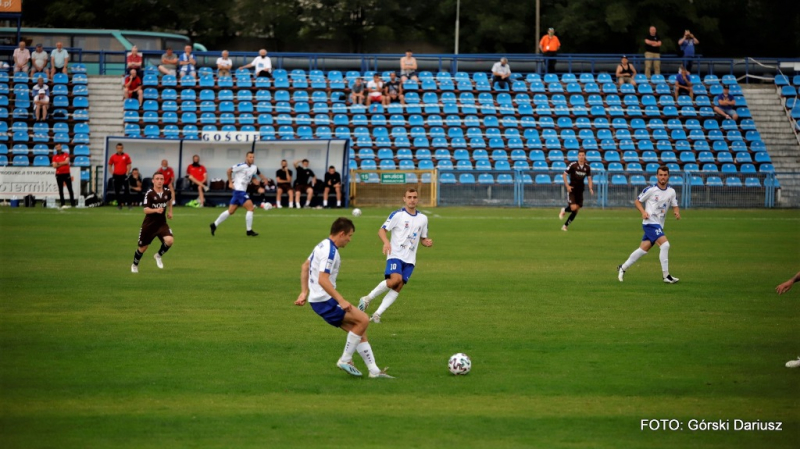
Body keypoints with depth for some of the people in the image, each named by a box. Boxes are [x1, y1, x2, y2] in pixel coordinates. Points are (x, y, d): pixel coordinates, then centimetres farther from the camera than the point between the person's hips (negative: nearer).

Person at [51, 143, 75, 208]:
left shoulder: (66, 154, 6)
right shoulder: (55, 156, 7)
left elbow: (66, 161, -10)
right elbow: (54, 166, -5)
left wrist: (59, 163, -6)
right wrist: (63, 163, -10)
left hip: (66, 174, -1)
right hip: (59, 175, 1)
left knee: (70, 189, -2)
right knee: (60, 190, 0)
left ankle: (73, 204, -1)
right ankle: (63, 204, 0)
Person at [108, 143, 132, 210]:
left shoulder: (126, 156, 2)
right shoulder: (113, 156, 6)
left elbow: (129, 165, 3)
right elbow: (110, 165, 11)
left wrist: (127, 173, -6)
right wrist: (112, 174, 2)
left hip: (124, 176, -2)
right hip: (116, 176, 2)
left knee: (126, 190, -6)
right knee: (117, 191, 4)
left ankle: (129, 204, -3)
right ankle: (119, 204, 11)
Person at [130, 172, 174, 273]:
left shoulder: (167, 192, -4)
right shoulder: (149, 194, -18)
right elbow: (146, 210, -26)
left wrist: (170, 211, 16)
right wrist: (156, 210, -43)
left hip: (162, 223, 3)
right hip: (149, 224, -3)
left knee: (170, 240, -22)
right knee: (143, 247, 9)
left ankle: (158, 255, 8)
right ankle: (135, 265, 38)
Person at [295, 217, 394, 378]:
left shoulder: (323, 246, 14)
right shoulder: (330, 251, -19)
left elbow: (305, 266, 26)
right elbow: (322, 279, -28)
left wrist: (304, 292, 26)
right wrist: (341, 301, -29)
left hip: (318, 300, 10)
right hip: (324, 301, -10)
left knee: (360, 331, 8)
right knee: (363, 320, -14)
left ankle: (374, 370, 8)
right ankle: (345, 360, -6)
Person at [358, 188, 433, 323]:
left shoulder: (423, 218, 12)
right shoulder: (397, 215, -2)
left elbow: (423, 239, 21)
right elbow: (382, 230, -3)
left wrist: (427, 242, -3)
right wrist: (386, 242, -23)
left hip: (410, 259, 5)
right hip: (395, 255, -5)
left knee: (398, 287, -7)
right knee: (395, 279, -28)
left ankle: (377, 314, -4)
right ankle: (368, 298, -12)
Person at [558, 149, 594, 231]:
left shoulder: (587, 167, 2)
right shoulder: (573, 165, -10)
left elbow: (589, 178, 12)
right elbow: (564, 175, -4)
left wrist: (590, 189, -3)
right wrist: (567, 186, -13)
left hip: (580, 191, 4)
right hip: (572, 189, -4)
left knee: (576, 210, 3)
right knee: (573, 208, -18)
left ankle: (565, 226, 16)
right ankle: (564, 210, 17)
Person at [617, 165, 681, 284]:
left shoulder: (671, 192, 6)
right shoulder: (650, 190, -8)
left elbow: (675, 206, 14)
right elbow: (637, 201, 1)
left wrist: (677, 212, -9)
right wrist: (643, 212, -16)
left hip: (659, 225, 6)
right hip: (650, 222, -6)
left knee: (643, 249, 9)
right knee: (665, 244, -21)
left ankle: (623, 268, 24)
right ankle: (666, 275, -16)